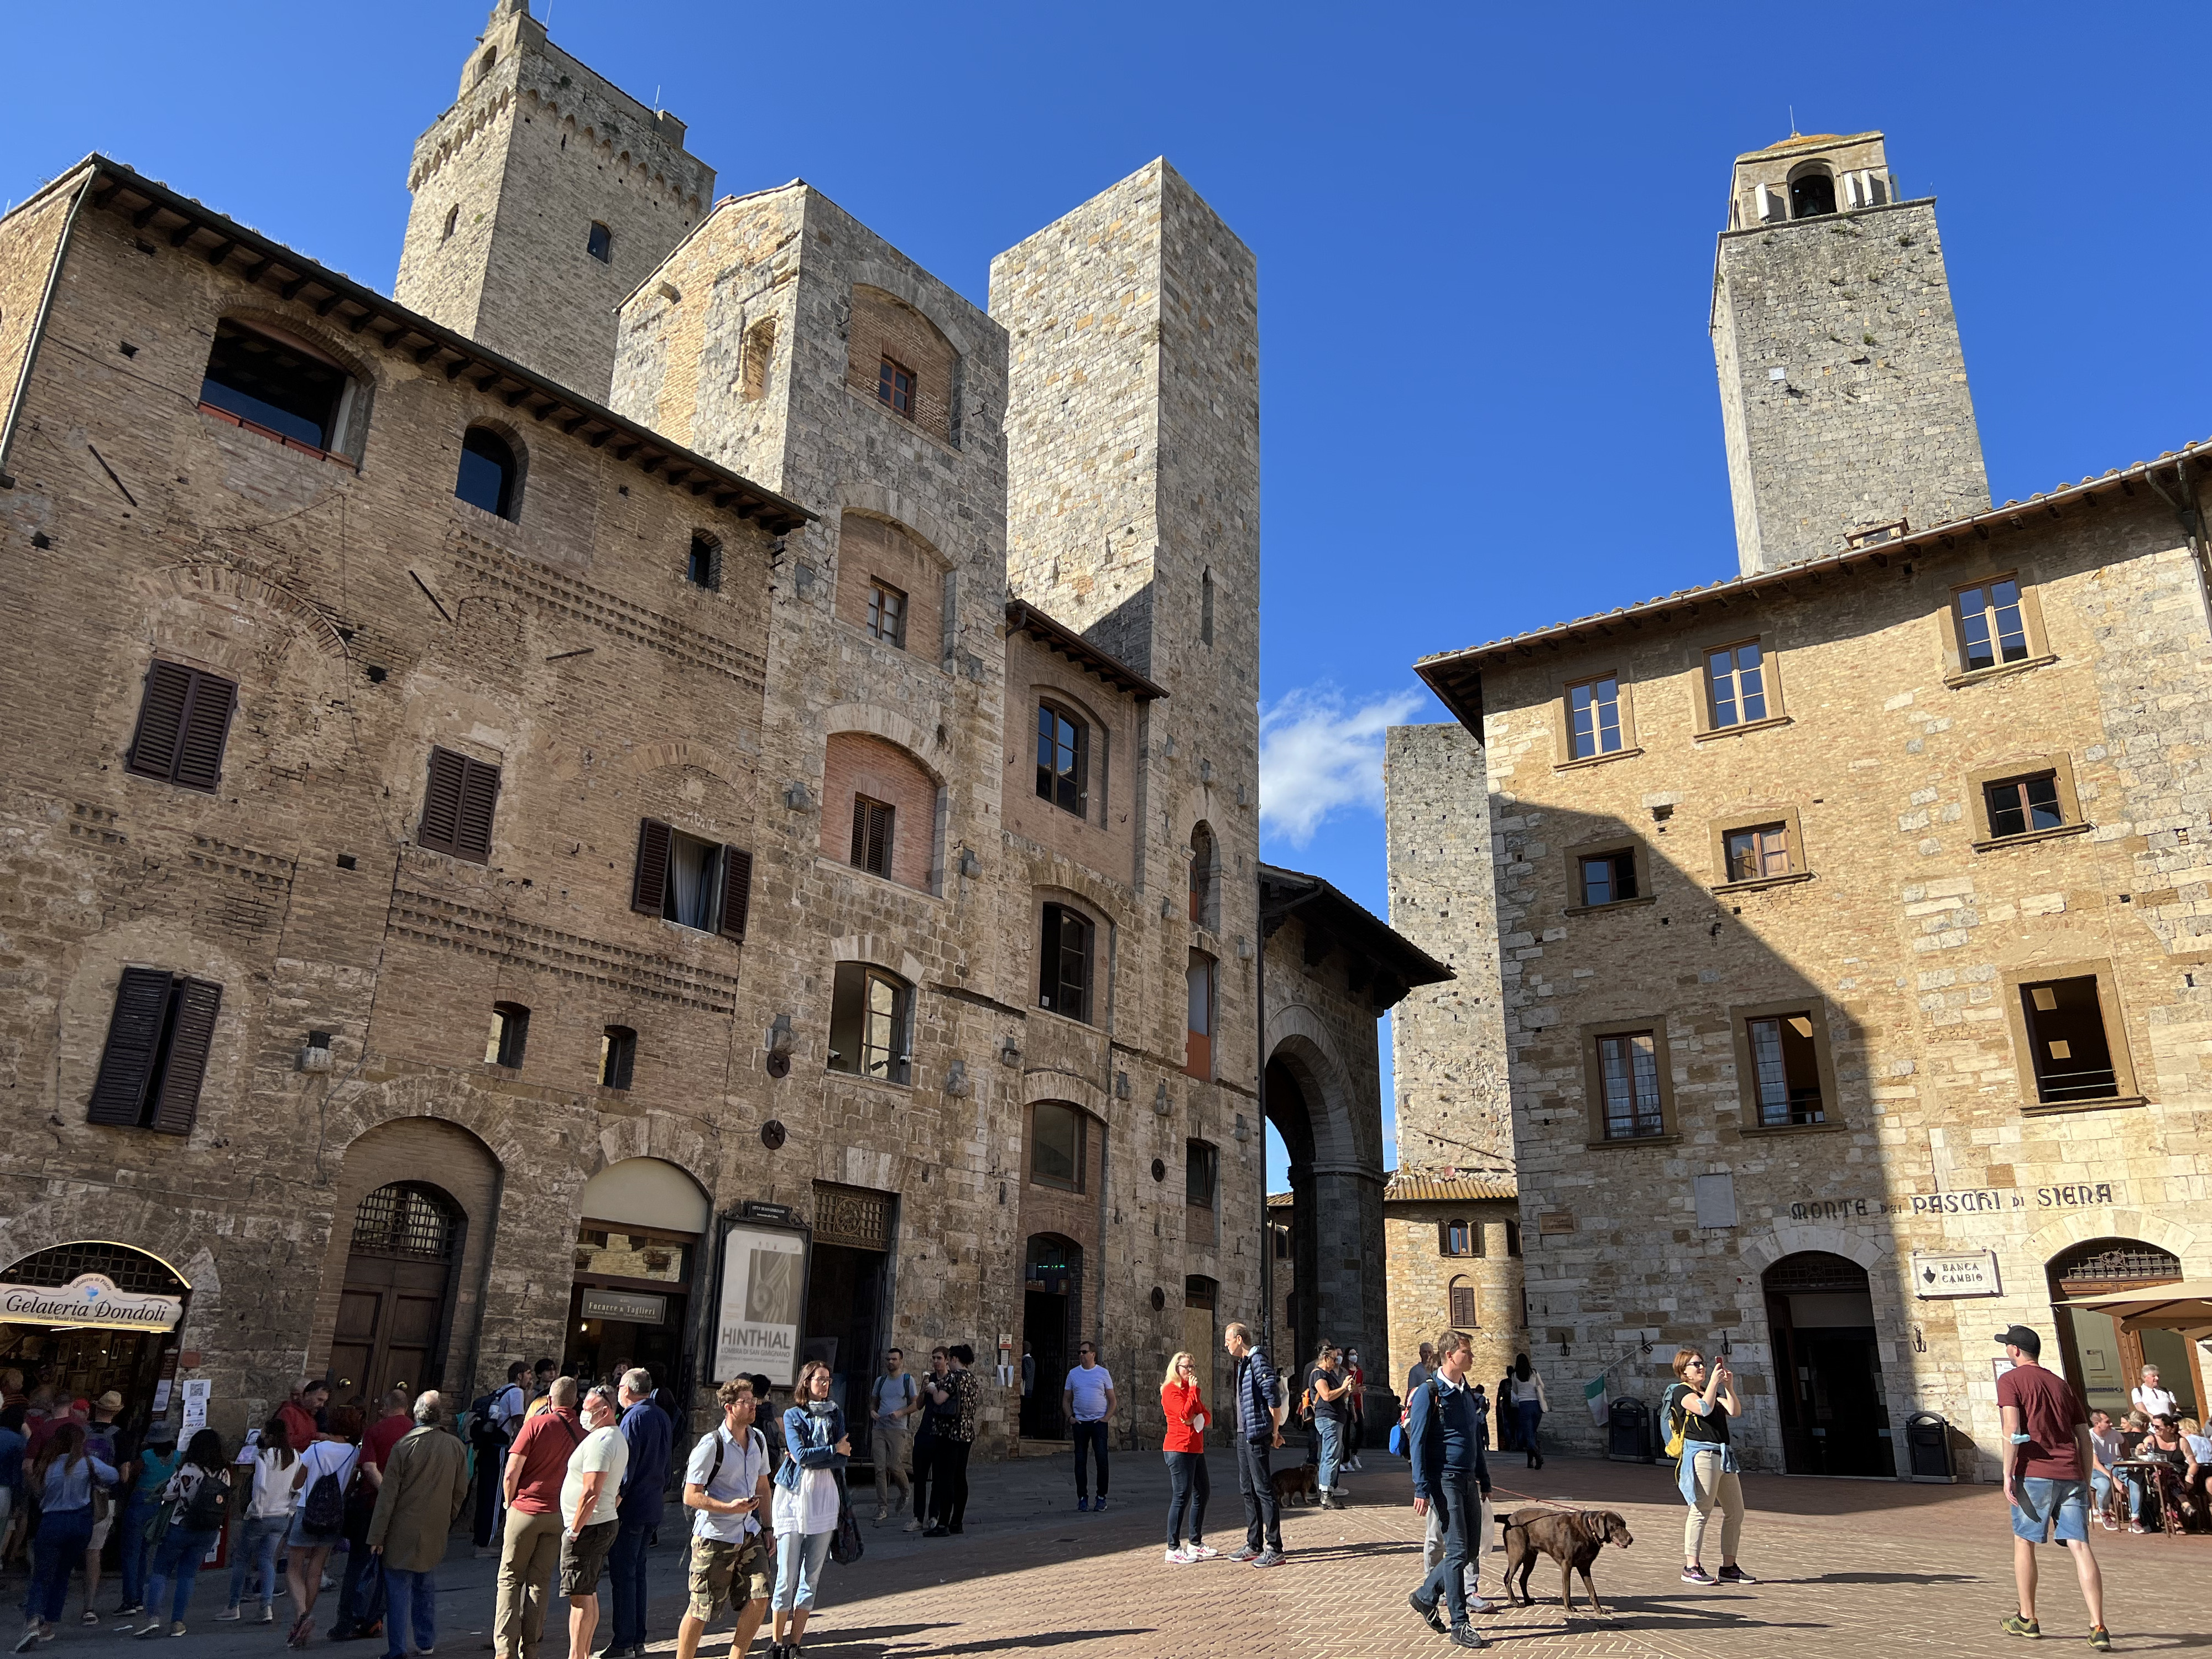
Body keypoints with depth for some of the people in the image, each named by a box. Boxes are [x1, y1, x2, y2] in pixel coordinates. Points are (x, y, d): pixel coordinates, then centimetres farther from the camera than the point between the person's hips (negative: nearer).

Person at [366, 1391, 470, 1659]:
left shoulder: (404, 1446, -14)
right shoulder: (457, 1447, -2)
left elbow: (388, 1495, -11)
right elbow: (461, 1492, 5)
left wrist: (377, 1537, -5)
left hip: (403, 1532, -4)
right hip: (435, 1533, 4)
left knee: (399, 1589, 4)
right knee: (427, 1588, 19)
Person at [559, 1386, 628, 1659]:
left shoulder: (599, 1441, -18)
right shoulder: (619, 1439, 15)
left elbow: (591, 1492, -24)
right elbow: (617, 1492, 21)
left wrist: (575, 1529, -18)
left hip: (588, 1527, -10)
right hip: (607, 1523, 10)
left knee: (580, 1597, -6)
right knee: (590, 1595, 15)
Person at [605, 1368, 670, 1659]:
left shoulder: (634, 1417, -15)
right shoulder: (663, 1417, 12)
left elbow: (625, 1468, -18)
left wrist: (612, 1504, -13)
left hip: (631, 1508, -8)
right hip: (653, 1509, 8)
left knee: (623, 1575, -2)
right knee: (638, 1573, 15)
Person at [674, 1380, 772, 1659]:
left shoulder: (758, 1440, 6)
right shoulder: (711, 1445, -15)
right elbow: (691, 1497, -14)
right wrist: (730, 1507, -25)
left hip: (749, 1534, 6)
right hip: (714, 1537, -6)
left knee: (759, 1598, -3)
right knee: (700, 1610, 2)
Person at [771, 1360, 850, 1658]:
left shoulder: (836, 1413, 8)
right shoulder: (793, 1415, 2)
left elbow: (843, 1460, -1)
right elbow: (800, 1454, -12)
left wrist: (810, 1457, -11)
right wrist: (833, 1450, -5)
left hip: (824, 1496, 3)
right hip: (794, 1497, -2)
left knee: (812, 1575, 4)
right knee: (787, 1576, -2)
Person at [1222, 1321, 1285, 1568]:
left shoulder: (1258, 1360, -14)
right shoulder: (1243, 1363, 17)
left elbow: (1274, 1398, -19)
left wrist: (1275, 1432, -14)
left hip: (1257, 1435, -10)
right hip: (1243, 1435, 10)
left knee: (1264, 1490, -7)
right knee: (1247, 1491, 14)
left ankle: (1274, 1549, -3)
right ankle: (1254, 1545, 23)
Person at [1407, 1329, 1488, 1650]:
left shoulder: (1466, 1392, 14)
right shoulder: (1429, 1392, -10)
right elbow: (1417, 1442, -12)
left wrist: (1483, 1478, 18)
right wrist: (1422, 1490, -16)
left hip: (1468, 1480, 8)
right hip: (1445, 1480, -8)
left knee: (1471, 1548, 9)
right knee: (1457, 1551, -7)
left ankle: (1425, 1596, 26)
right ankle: (1460, 1626, 1)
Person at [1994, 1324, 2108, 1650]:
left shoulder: (2010, 1381, 1)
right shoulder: (2061, 1384, 18)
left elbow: (2013, 1430, -12)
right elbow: (2084, 1437, 17)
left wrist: (2008, 1475, -11)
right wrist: (2085, 1483, 23)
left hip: (2034, 1474, -5)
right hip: (2070, 1475, 5)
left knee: (2024, 1542, 10)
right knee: (2080, 1546, 0)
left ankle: (2027, 1619, 18)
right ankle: (2098, 1628, -8)